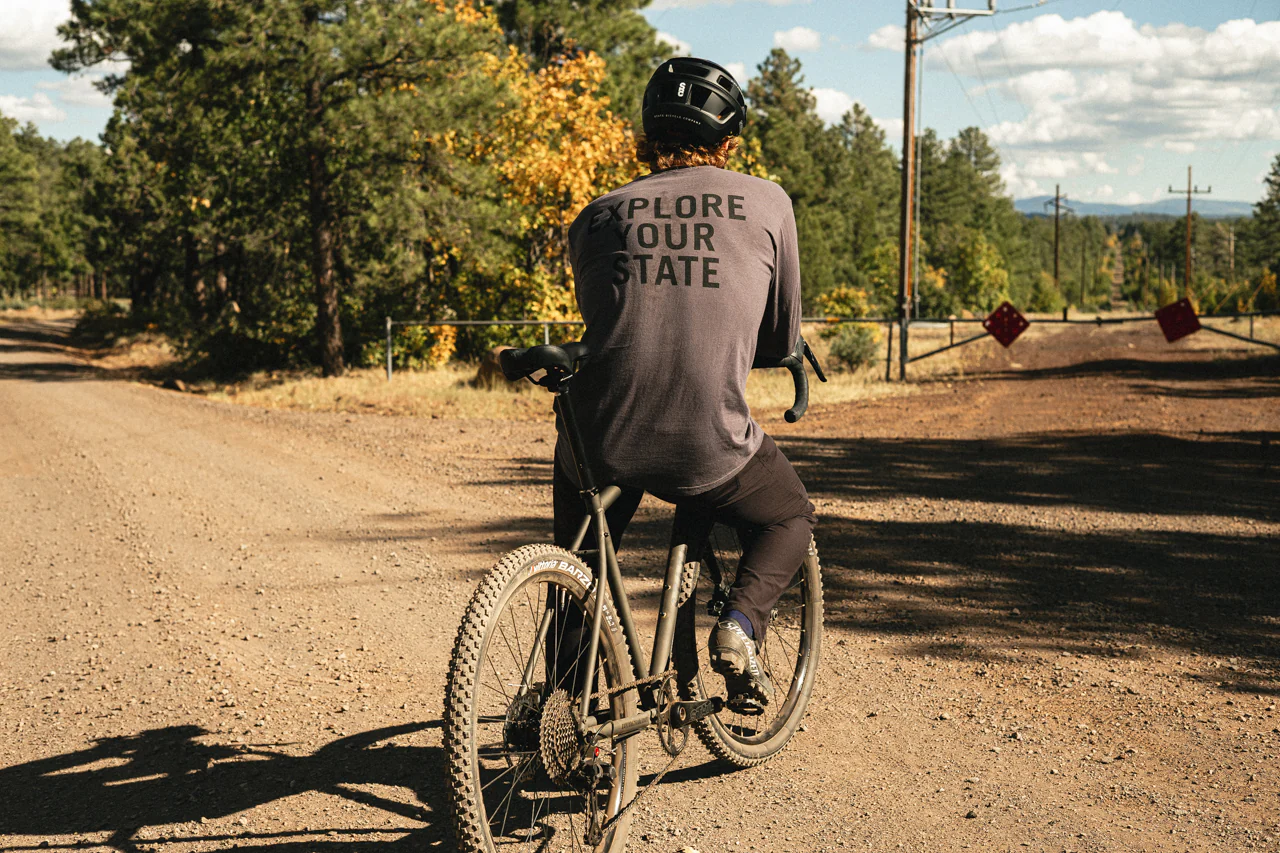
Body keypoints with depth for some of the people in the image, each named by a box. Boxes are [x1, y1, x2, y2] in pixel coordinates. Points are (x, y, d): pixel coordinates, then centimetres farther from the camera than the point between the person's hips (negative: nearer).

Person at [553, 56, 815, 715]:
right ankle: (740, 625, 4)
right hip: (710, 447, -2)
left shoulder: (597, 216, 12)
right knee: (790, 519, 29)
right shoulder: (768, 203, 9)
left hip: (605, 443, 2)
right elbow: (784, 337, 16)